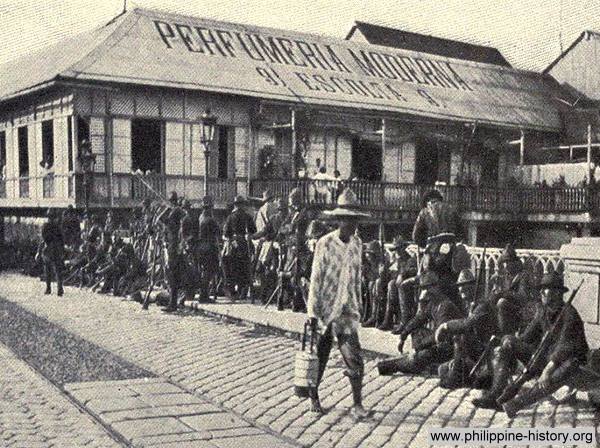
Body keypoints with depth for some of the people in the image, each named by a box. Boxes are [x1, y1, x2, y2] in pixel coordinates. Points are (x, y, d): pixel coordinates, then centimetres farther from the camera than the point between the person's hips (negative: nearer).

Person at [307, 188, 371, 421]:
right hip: (326, 307, -4)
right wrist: (312, 311, -12)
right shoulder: (325, 244, -10)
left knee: (355, 358, -5)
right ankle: (313, 396, 28)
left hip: (347, 310, 4)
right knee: (319, 356, 8)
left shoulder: (357, 244, 6)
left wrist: (358, 304, 17)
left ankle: (357, 404, 3)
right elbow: (315, 279, -9)